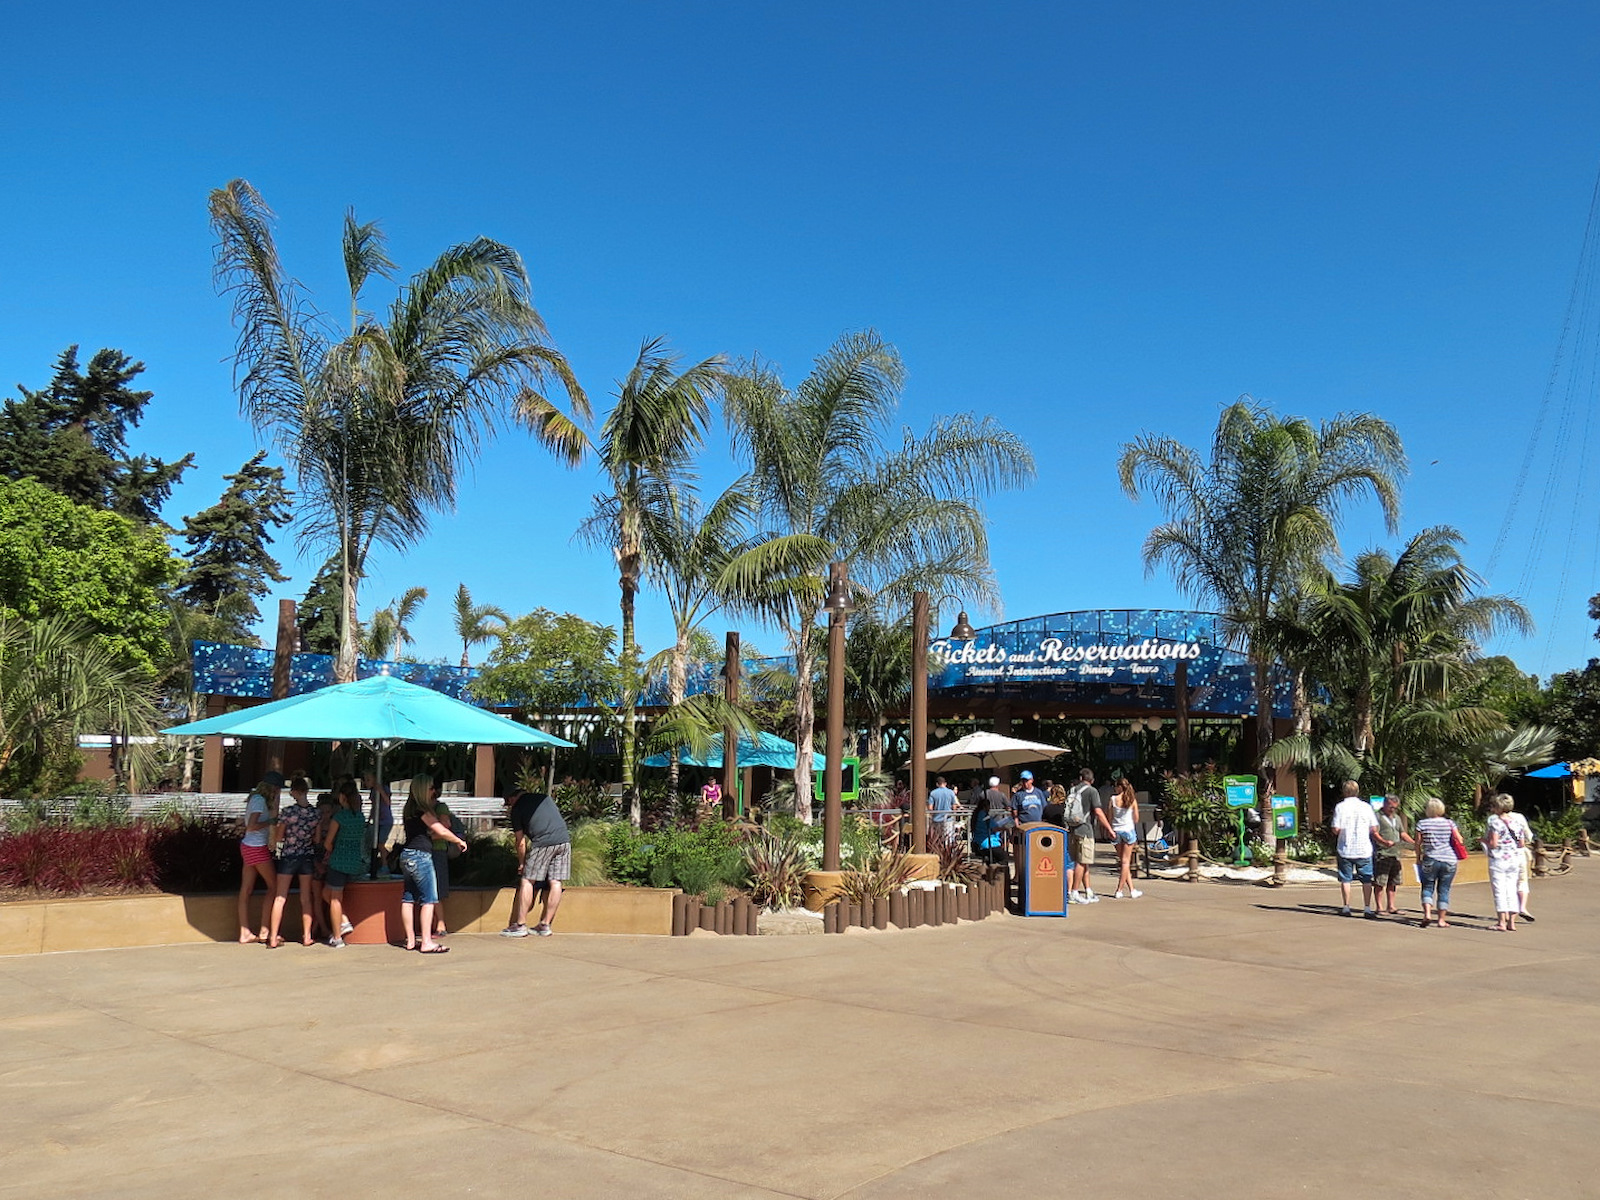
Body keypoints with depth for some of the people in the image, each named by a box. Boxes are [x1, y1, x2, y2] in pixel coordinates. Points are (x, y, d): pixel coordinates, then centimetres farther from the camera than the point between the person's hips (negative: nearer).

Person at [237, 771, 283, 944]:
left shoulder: (255, 798, 12)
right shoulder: (259, 800, -15)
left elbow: (273, 813, 18)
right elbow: (251, 826, -23)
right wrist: (271, 821, -14)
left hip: (248, 846, 9)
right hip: (257, 848, -9)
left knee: (246, 890, 6)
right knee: (274, 886, 1)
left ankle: (245, 934, 9)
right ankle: (264, 931, 3)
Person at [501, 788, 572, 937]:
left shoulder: (517, 808, 8)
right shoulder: (544, 797, 23)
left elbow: (521, 842, 10)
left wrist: (521, 864, 23)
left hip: (543, 843, -6)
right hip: (565, 840, 6)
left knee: (527, 881, 4)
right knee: (555, 883, 7)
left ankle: (520, 925, 4)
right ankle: (545, 925, 12)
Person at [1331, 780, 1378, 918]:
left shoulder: (1340, 807, -7)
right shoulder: (1366, 806, -2)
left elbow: (1336, 829, -11)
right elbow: (1374, 828, -1)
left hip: (1345, 849, -1)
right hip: (1364, 849, 1)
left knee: (1345, 879, 8)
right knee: (1366, 880, 7)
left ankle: (1346, 908, 11)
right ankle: (1367, 909, 3)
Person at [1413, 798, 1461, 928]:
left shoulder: (1422, 824, -2)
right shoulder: (1449, 823, 1)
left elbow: (1418, 843, 0)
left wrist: (1418, 858, 13)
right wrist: (1458, 858, 16)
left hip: (1430, 861, -1)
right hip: (1449, 861, 1)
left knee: (1427, 888, 8)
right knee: (1444, 889, 7)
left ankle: (1427, 913, -12)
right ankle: (1442, 920, 8)